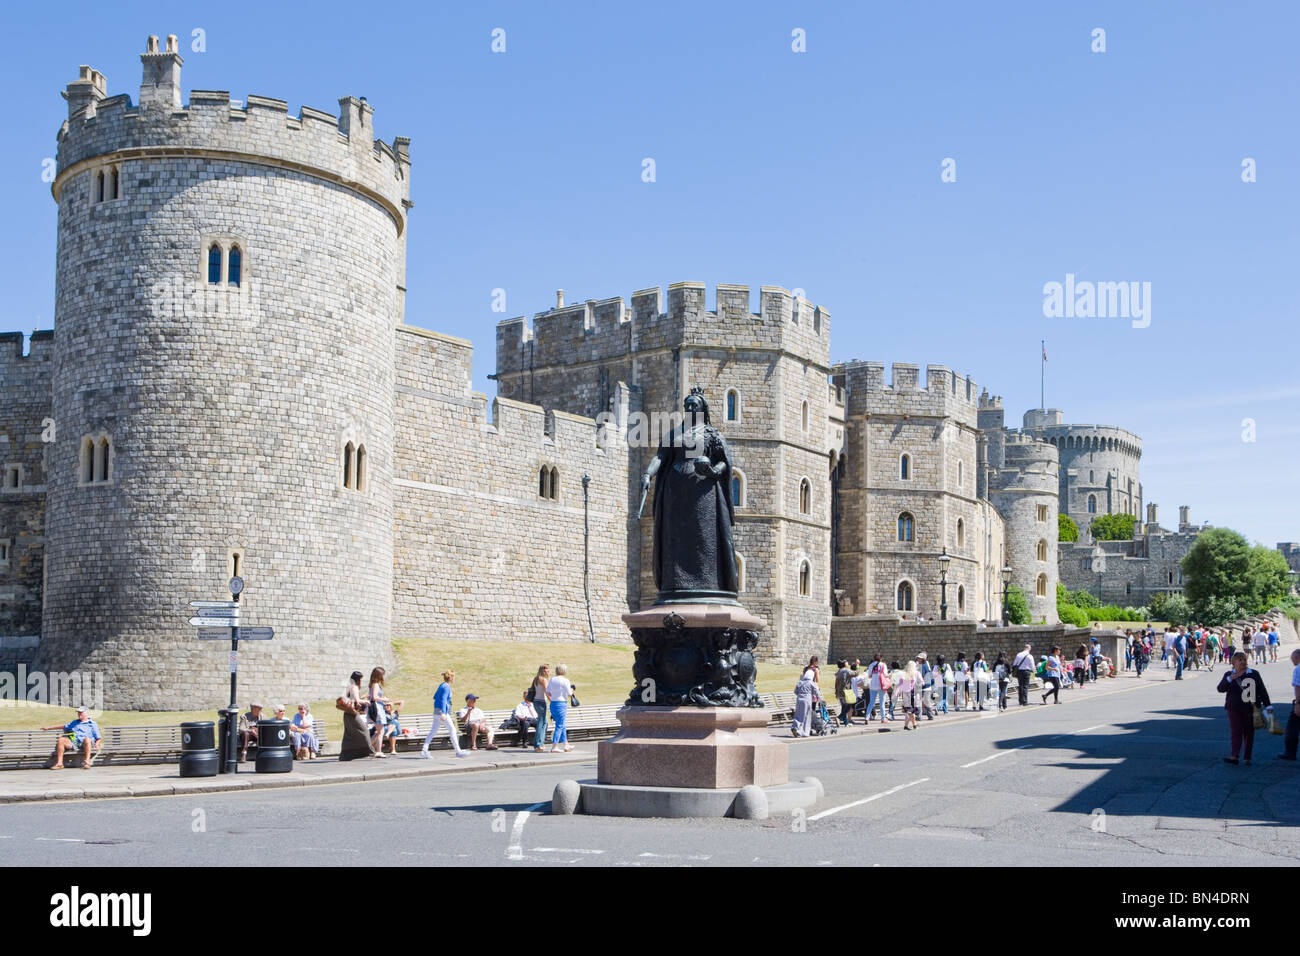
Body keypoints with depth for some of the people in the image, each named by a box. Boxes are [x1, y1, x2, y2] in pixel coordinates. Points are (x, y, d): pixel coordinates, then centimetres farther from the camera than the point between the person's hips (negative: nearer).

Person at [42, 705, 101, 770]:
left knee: (87, 739, -39)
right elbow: (64, 726, 37)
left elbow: (98, 738, 12)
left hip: (83, 743, -4)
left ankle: (87, 762, -47)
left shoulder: (93, 724, 19)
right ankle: (59, 763, -30)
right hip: (73, 742, 4)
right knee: (61, 739, -25)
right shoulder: (74, 722, 35)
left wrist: (96, 744, -10)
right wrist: (48, 728, 33)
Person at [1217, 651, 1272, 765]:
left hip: (1250, 708, 0)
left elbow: (1262, 690, 7)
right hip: (1234, 709, 0)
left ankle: (1247, 758, 10)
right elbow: (1220, 689, -4)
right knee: (1236, 731, -9)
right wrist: (1229, 679, -19)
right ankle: (1234, 757, -16)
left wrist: (1268, 705, 2)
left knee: (1249, 733, 4)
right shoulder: (1229, 675, 7)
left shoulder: (1254, 674, 6)